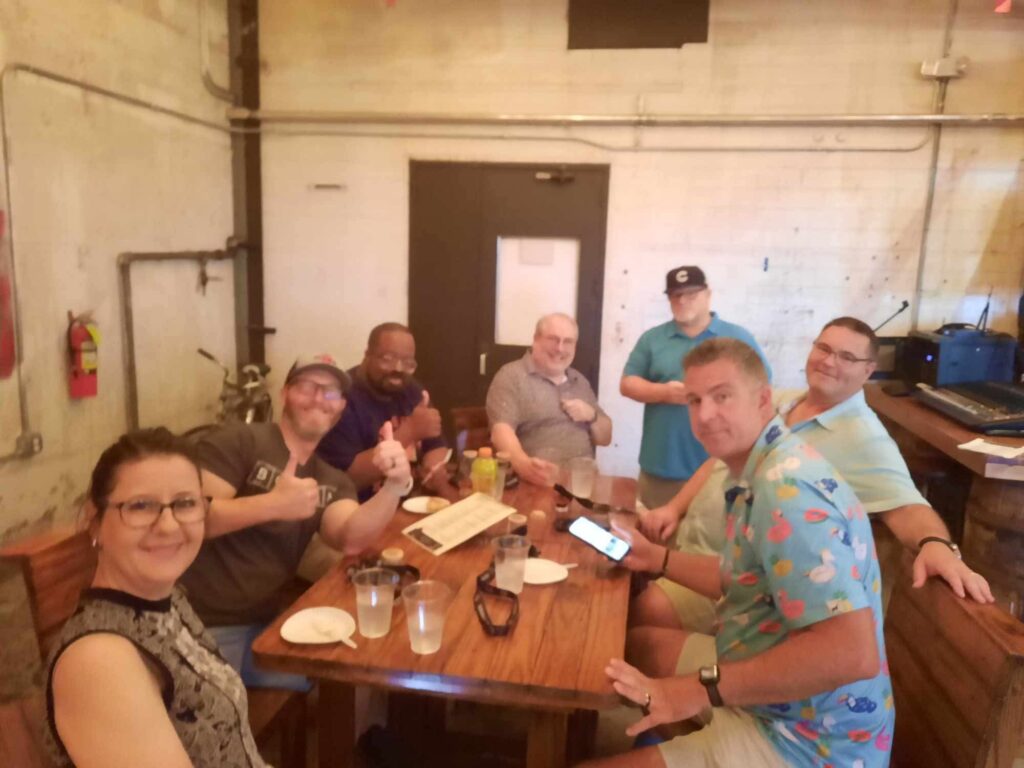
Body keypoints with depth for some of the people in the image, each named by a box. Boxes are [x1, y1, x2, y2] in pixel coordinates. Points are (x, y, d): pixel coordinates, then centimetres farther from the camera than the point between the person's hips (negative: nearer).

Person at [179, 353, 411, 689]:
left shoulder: (333, 481, 9)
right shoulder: (239, 441, -7)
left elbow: (351, 540, -11)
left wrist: (395, 485, -26)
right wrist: (272, 504, -27)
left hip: (262, 625, 5)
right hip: (202, 623, -5)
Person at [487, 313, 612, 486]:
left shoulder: (580, 381, 19)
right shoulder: (512, 376, 0)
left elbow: (605, 438, 22)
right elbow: (501, 430, -15)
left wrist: (592, 416, 0)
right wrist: (523, 464, -34)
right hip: (535, 481, -4)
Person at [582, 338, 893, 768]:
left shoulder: (787, 489, -27)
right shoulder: (756, 473, 5)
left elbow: (851, 653, -34)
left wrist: (704, 689, -30)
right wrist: (657, 559, 11)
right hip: (766, 704, 9)